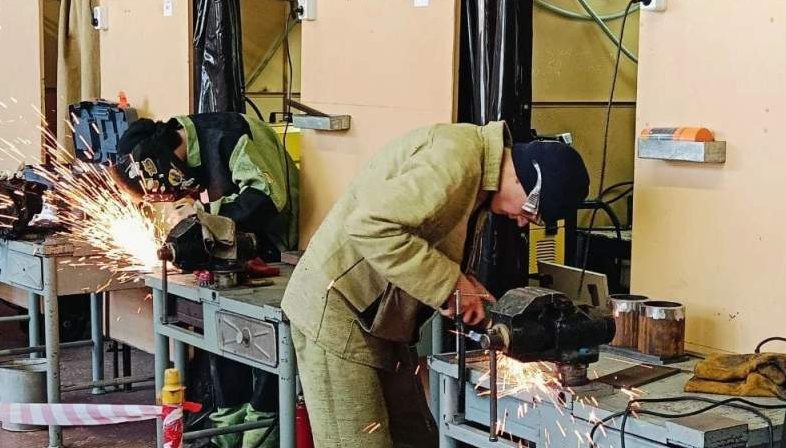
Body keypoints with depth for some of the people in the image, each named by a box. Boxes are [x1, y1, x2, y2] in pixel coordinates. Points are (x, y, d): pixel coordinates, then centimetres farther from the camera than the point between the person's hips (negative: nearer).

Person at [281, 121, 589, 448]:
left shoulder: (479, 173, 8)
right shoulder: (455, 159, -23)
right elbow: (370, 225, -32)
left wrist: (465, 286, -4)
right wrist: (449, 284, -25)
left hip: (377, 319, 10)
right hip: (338, 307, -10)